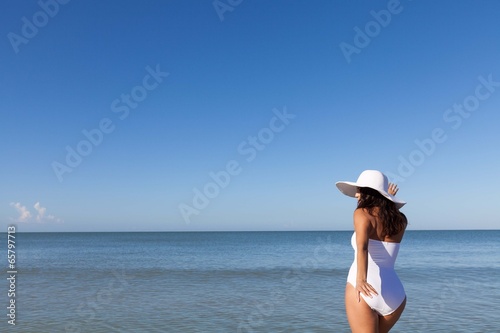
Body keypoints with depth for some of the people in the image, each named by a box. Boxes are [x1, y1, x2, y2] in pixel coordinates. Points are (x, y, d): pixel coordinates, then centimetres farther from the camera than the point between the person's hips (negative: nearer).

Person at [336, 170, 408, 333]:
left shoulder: (362, 213, -4)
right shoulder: (400, 220, 11)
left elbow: (362, 246, -24)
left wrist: (361, 279, -36)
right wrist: (388, 201, 35)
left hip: (364, 291, -6)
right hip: (394, 296, 7)